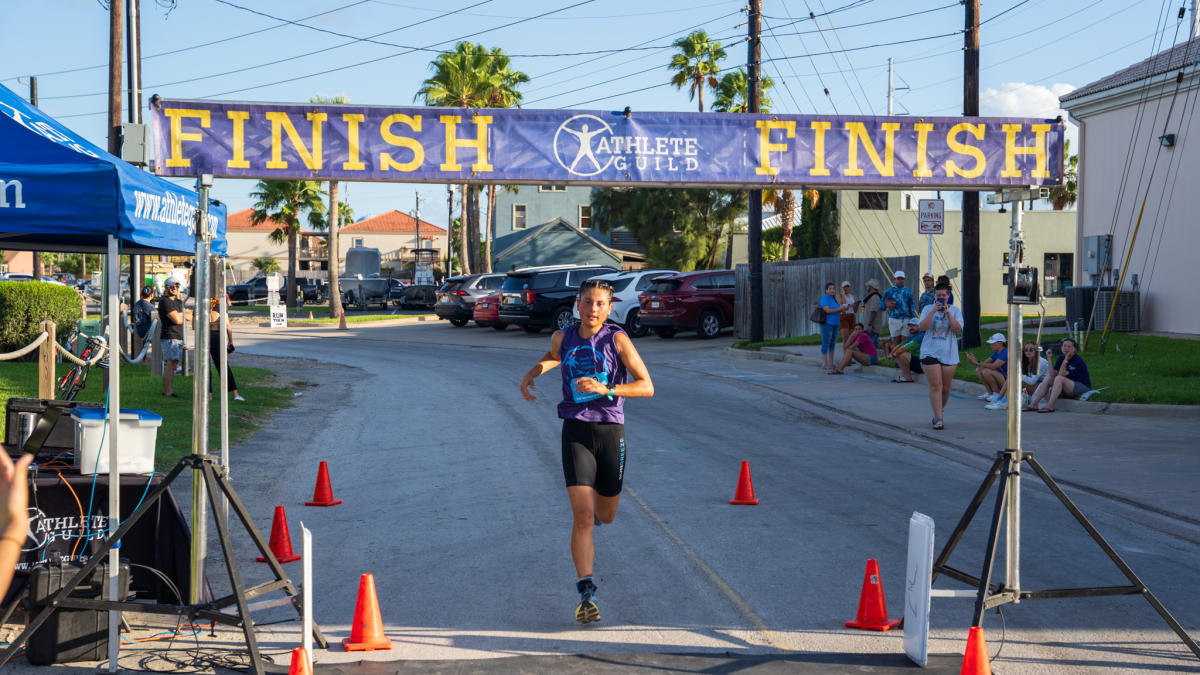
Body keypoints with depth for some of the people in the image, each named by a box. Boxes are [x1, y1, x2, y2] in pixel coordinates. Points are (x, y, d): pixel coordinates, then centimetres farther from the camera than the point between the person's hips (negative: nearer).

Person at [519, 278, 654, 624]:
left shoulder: (618, 339, -6)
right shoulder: (563, 337, 4)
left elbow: (647, 387, -11)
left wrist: (605, 389, -22)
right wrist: (531, 373, 13)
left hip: (610, 431, 0)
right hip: (575, 431, 0)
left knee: (605, 516, 17)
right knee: (582, 517, -14)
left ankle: (596, 506, 56)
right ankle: (586, 594, -13)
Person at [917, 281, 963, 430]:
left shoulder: (955, 310, 6)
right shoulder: (928, 309, 5)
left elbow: (958, 330, -7)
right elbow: (922, 327, -9)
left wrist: (948, 313, -15)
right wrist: (934, 311, -15)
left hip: (949, 354, 1)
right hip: (930, 352, -1)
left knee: (945, 388, 8)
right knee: (935, 386, -11)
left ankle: (940, 411, 32)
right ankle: (938, 419, -11)